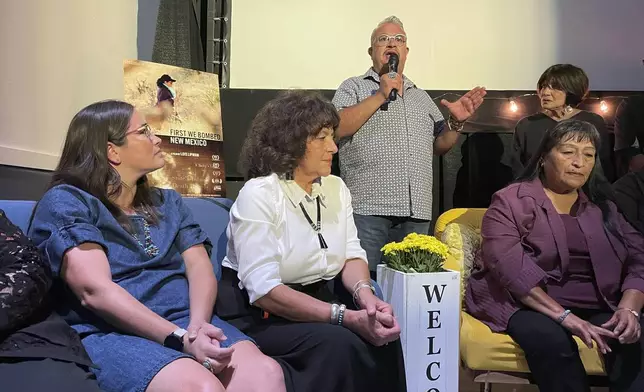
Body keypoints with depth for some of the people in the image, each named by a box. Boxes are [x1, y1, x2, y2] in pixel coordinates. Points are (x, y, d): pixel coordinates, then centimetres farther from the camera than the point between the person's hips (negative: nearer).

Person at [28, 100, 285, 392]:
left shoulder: (167, 202, 21)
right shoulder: (65, 202, 2)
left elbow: (200, 268, 8)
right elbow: (95, 290, -11)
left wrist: (197, 326, -13)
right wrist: (181, 339, -21)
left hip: (186, 321, 5)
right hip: (112, 333, -4)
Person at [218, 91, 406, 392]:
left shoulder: (336, 188, 5)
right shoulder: (259, 194, -17)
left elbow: (352, 254, 1)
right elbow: (264, 290, -25)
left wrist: (364, 294, -23)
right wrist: (348, 318, -30)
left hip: (321, 302, 6)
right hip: (260, 315, -6)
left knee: (382, 336, -19)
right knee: (338, 345, -29)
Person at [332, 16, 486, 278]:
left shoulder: (421, 96, 21)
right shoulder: (353, 87, 7)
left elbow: (439, 146, 23)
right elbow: (335, 129, -10)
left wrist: (456, 123, 3)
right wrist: (380, 96, -10)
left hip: (416, 212, 5)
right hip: (368, 208, -4)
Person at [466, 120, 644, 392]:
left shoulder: (601, 205, 15)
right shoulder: (511, 201, -3)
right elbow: (510, 266, -17)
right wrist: (564, 316, -25)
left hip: (595, 307, 4)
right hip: (523, 304, -4)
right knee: (552, 339, -34)